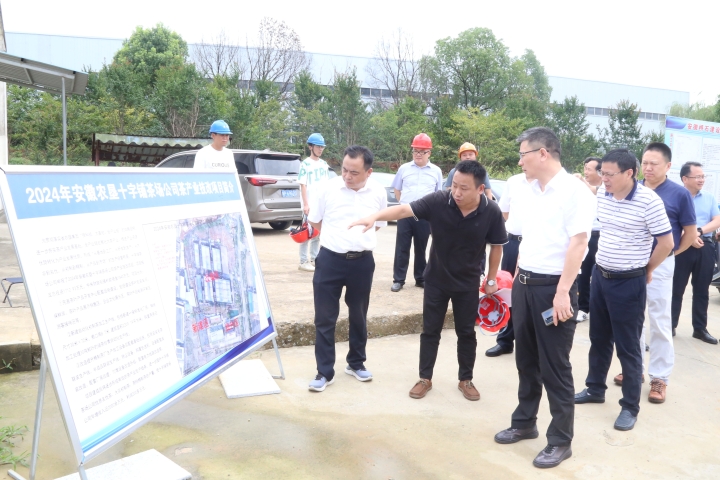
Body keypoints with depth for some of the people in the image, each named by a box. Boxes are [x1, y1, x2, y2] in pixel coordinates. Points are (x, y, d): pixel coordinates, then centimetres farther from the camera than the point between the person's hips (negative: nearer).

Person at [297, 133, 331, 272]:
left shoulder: (324, 164, 11)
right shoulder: (305, 164, -7)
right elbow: (303, 185, -11)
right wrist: (306, 204, -17)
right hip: (310, 204, -6)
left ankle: (314, 259, 21)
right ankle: (304, 262, 1)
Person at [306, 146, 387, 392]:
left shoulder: (378, 193, -4)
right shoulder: (328, 188, -9)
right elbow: (314, 221, 3)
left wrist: (357, 237, 6)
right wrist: (339, 237, 5)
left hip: (362, 262, 2)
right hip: (330, 260, -1)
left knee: (359, 316, 16)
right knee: (324, 318, 3)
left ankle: (356, 363, 34)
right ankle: (325, 372, 14)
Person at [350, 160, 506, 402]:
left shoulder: (491, 212, -17)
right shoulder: (438, 201, -21)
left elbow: (496, 246, -3)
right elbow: (405, 209, -29)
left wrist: (491, 279, 3)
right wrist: (376, 216, -46)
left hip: (468, 283, 0)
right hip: (436, 279, 0)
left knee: (466, 332, 13)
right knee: (430, 330, 10)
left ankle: (465, 380, 30)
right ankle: (425, 378, 25)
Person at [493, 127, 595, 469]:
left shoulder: (573, 190, -13)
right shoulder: (532, 191, 11)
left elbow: (578, 242, -18)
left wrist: (562, 292, -22)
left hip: (553, 287, -7)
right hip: (524, 284, 8)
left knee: (555, 367, 2)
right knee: (526, 359, 17)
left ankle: (561, 441, 16)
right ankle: (525, 422, 33)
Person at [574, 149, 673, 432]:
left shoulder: (648, 200, -18)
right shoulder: (601, 194, 0)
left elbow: (666, 243, -11)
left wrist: (646, 270, 1)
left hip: (629, 283, -6)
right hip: (600, 276, 6)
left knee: (627, 347, 4)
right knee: (599, 338, 18)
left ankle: (630, 407, 17)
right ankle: (595, 388, 36)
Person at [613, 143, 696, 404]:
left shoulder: (679, 194, -7)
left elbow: (690, 233, 0)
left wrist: (670, 253, 6)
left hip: (659, 265, -4)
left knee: (660, 322, 4)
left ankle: (660, 377, 14)